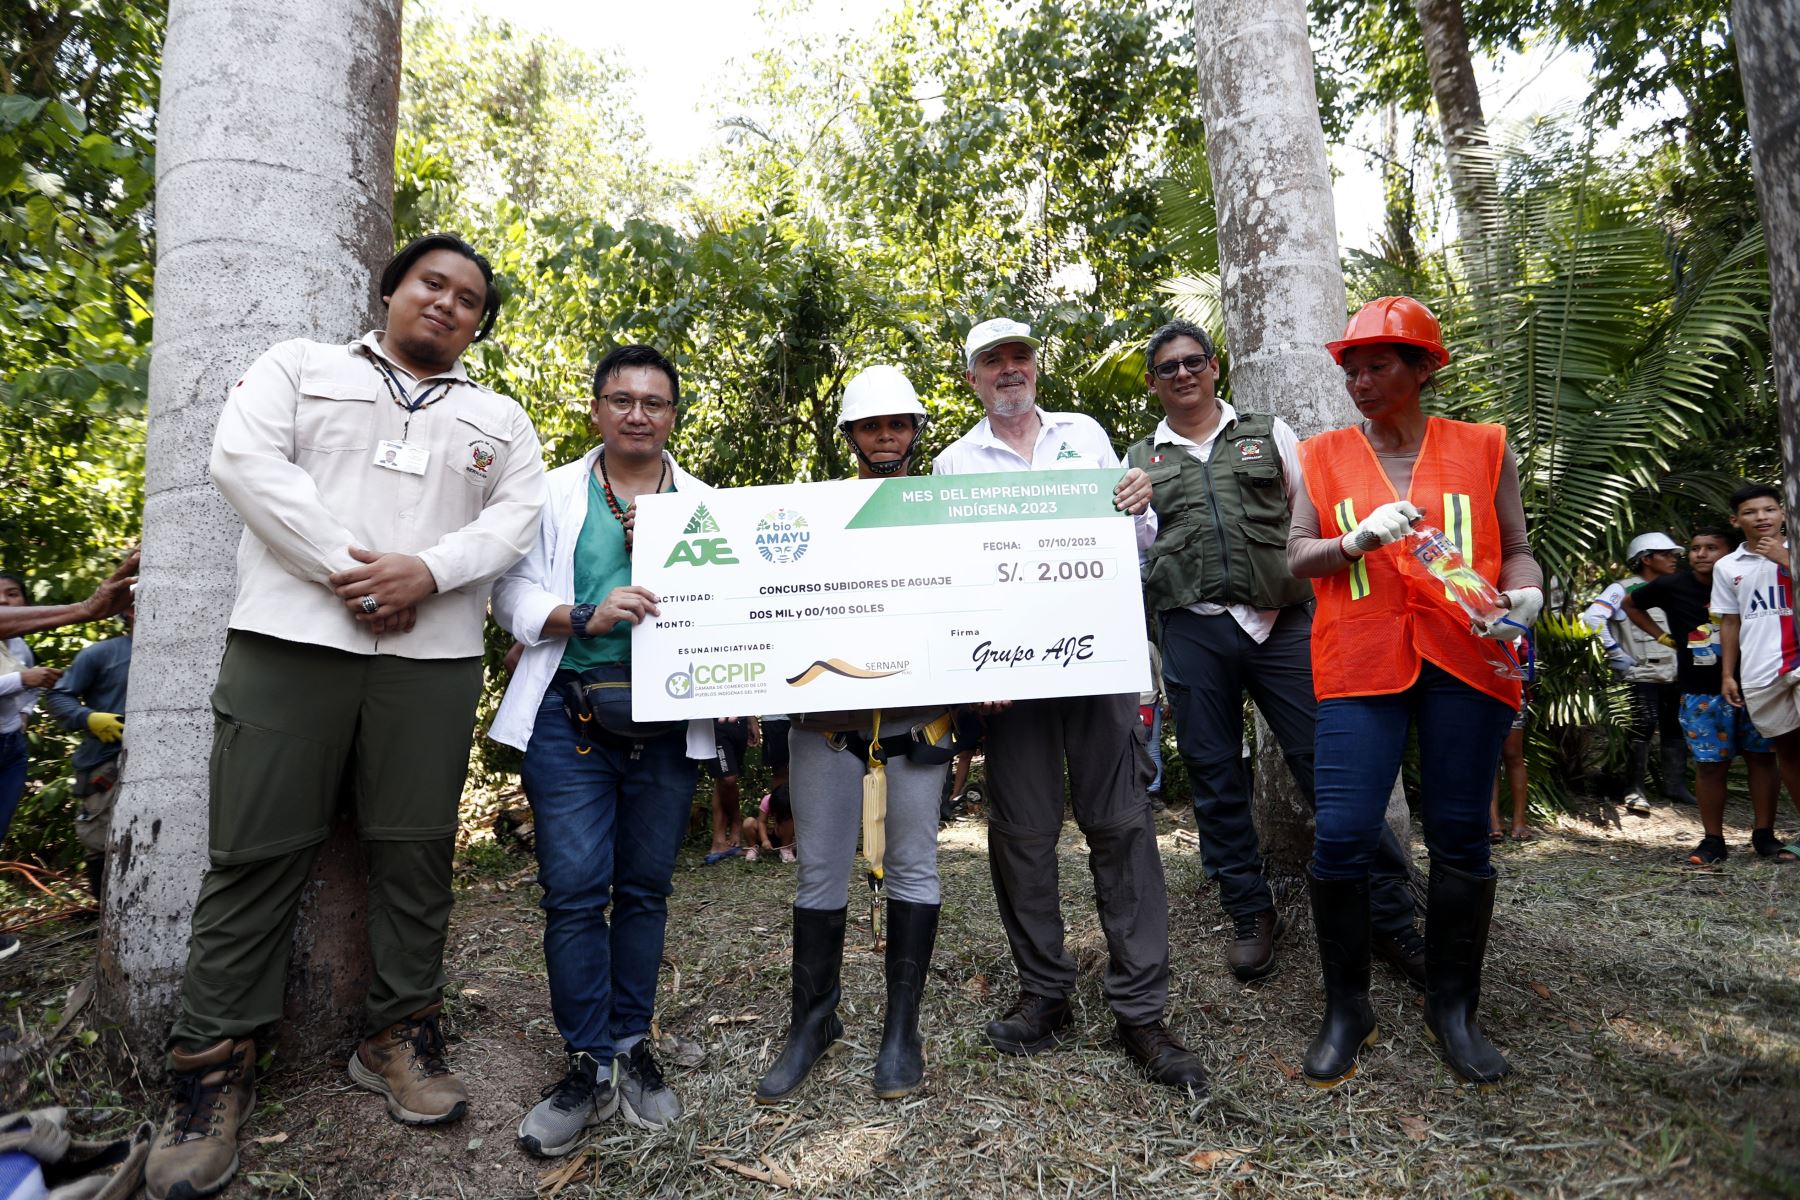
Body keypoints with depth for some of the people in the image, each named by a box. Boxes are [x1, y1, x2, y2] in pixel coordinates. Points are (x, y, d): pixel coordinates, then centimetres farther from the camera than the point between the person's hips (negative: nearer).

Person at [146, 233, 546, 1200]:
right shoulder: (300, 365, 15)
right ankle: (213, 1067, 14)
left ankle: (399, 1037, 18)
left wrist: (428, 571, -12)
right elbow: (246, 457, -1)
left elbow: (518, 514, 6)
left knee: (415, 849, 4)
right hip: (290, 638, -1)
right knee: (258, 851, 1)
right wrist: (347, 569, -12)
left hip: (432, 655, 2)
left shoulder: (499, 419, 18)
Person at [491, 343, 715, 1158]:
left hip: (668, 722, 1)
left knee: (645, 889, 10)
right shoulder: (555, 494, 8)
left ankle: (632, 1047, 25)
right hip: (571, 715, -1)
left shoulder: (705, 504, 10)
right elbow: (514, 596, 2)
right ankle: (589, 1064, 11)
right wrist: (583, 616, -16)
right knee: (574, 889, -4)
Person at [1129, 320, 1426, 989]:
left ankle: (1391, 919, 12)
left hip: (1283, 623, -1)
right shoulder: (1139, 463, 14)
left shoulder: (1269, 434, 14)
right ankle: (1250, 915, 22)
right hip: (1193, 631, 1)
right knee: (1215, 777, 6)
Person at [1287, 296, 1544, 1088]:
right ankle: (1346, 1010, 12)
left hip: (1464, 663, 1)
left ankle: (1452, 1007, 25)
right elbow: (1297, 557, 4)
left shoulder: (1481, 449, 11)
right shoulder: (1323, 456, 10)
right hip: (1360, 663, 0)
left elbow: (1515, 549, 12)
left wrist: (1525, 597, -8)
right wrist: (1357, 540, -14)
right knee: (1342, 836, -7)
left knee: (1459, 835, 6)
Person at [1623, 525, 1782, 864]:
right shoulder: (1673, 586, -3)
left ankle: (1764, 834, 18)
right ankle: (1713, 840, 9)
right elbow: (1631, 604, 15)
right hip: (1702, 693, -1)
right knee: (1710, 765, 2)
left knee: (1762, 758, 6)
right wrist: (1663, 636, 8)